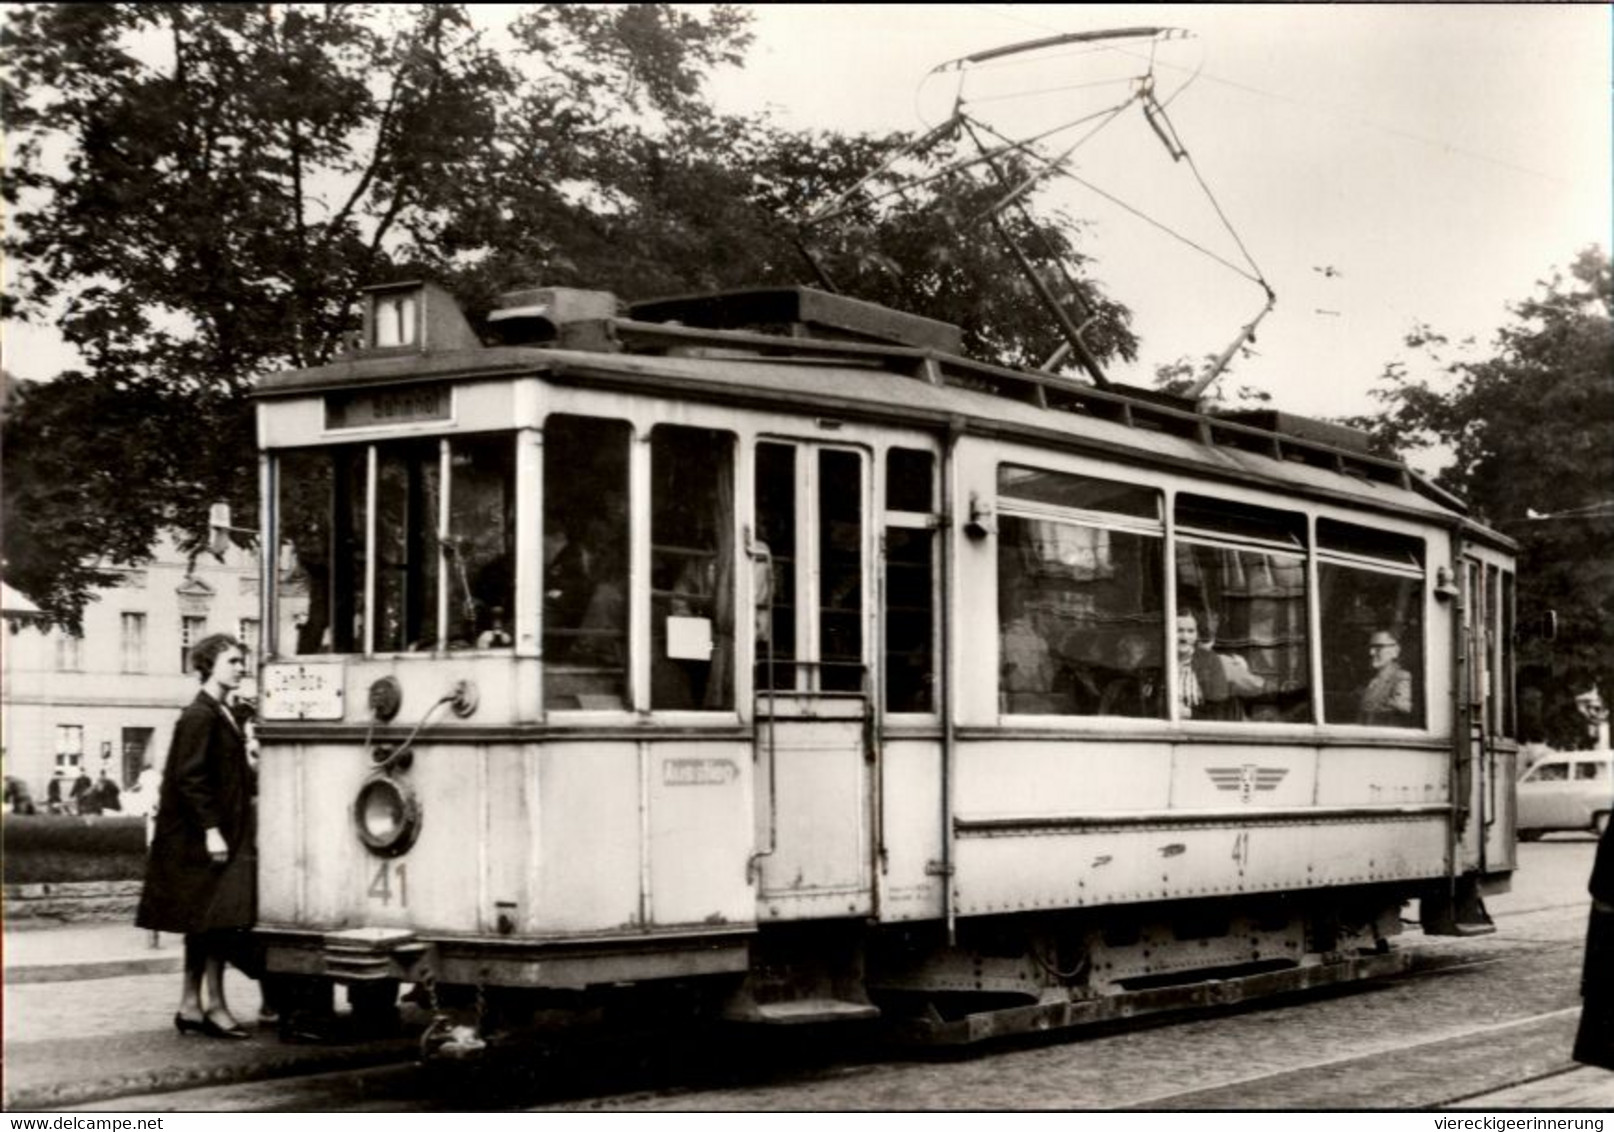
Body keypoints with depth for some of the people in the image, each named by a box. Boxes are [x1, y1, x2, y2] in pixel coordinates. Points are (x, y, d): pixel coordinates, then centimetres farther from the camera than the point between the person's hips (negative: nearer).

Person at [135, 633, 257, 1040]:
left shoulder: (223, 714, 16)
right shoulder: (199, 716, -13)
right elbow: (190, 778, -19)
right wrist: (212, 830, -22)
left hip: (223, 833, 10)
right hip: (203, 838, -10)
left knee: (204, 924, 11)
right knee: (219, 919, -8)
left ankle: (190, 1006, 15)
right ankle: (213, 1005, -4)